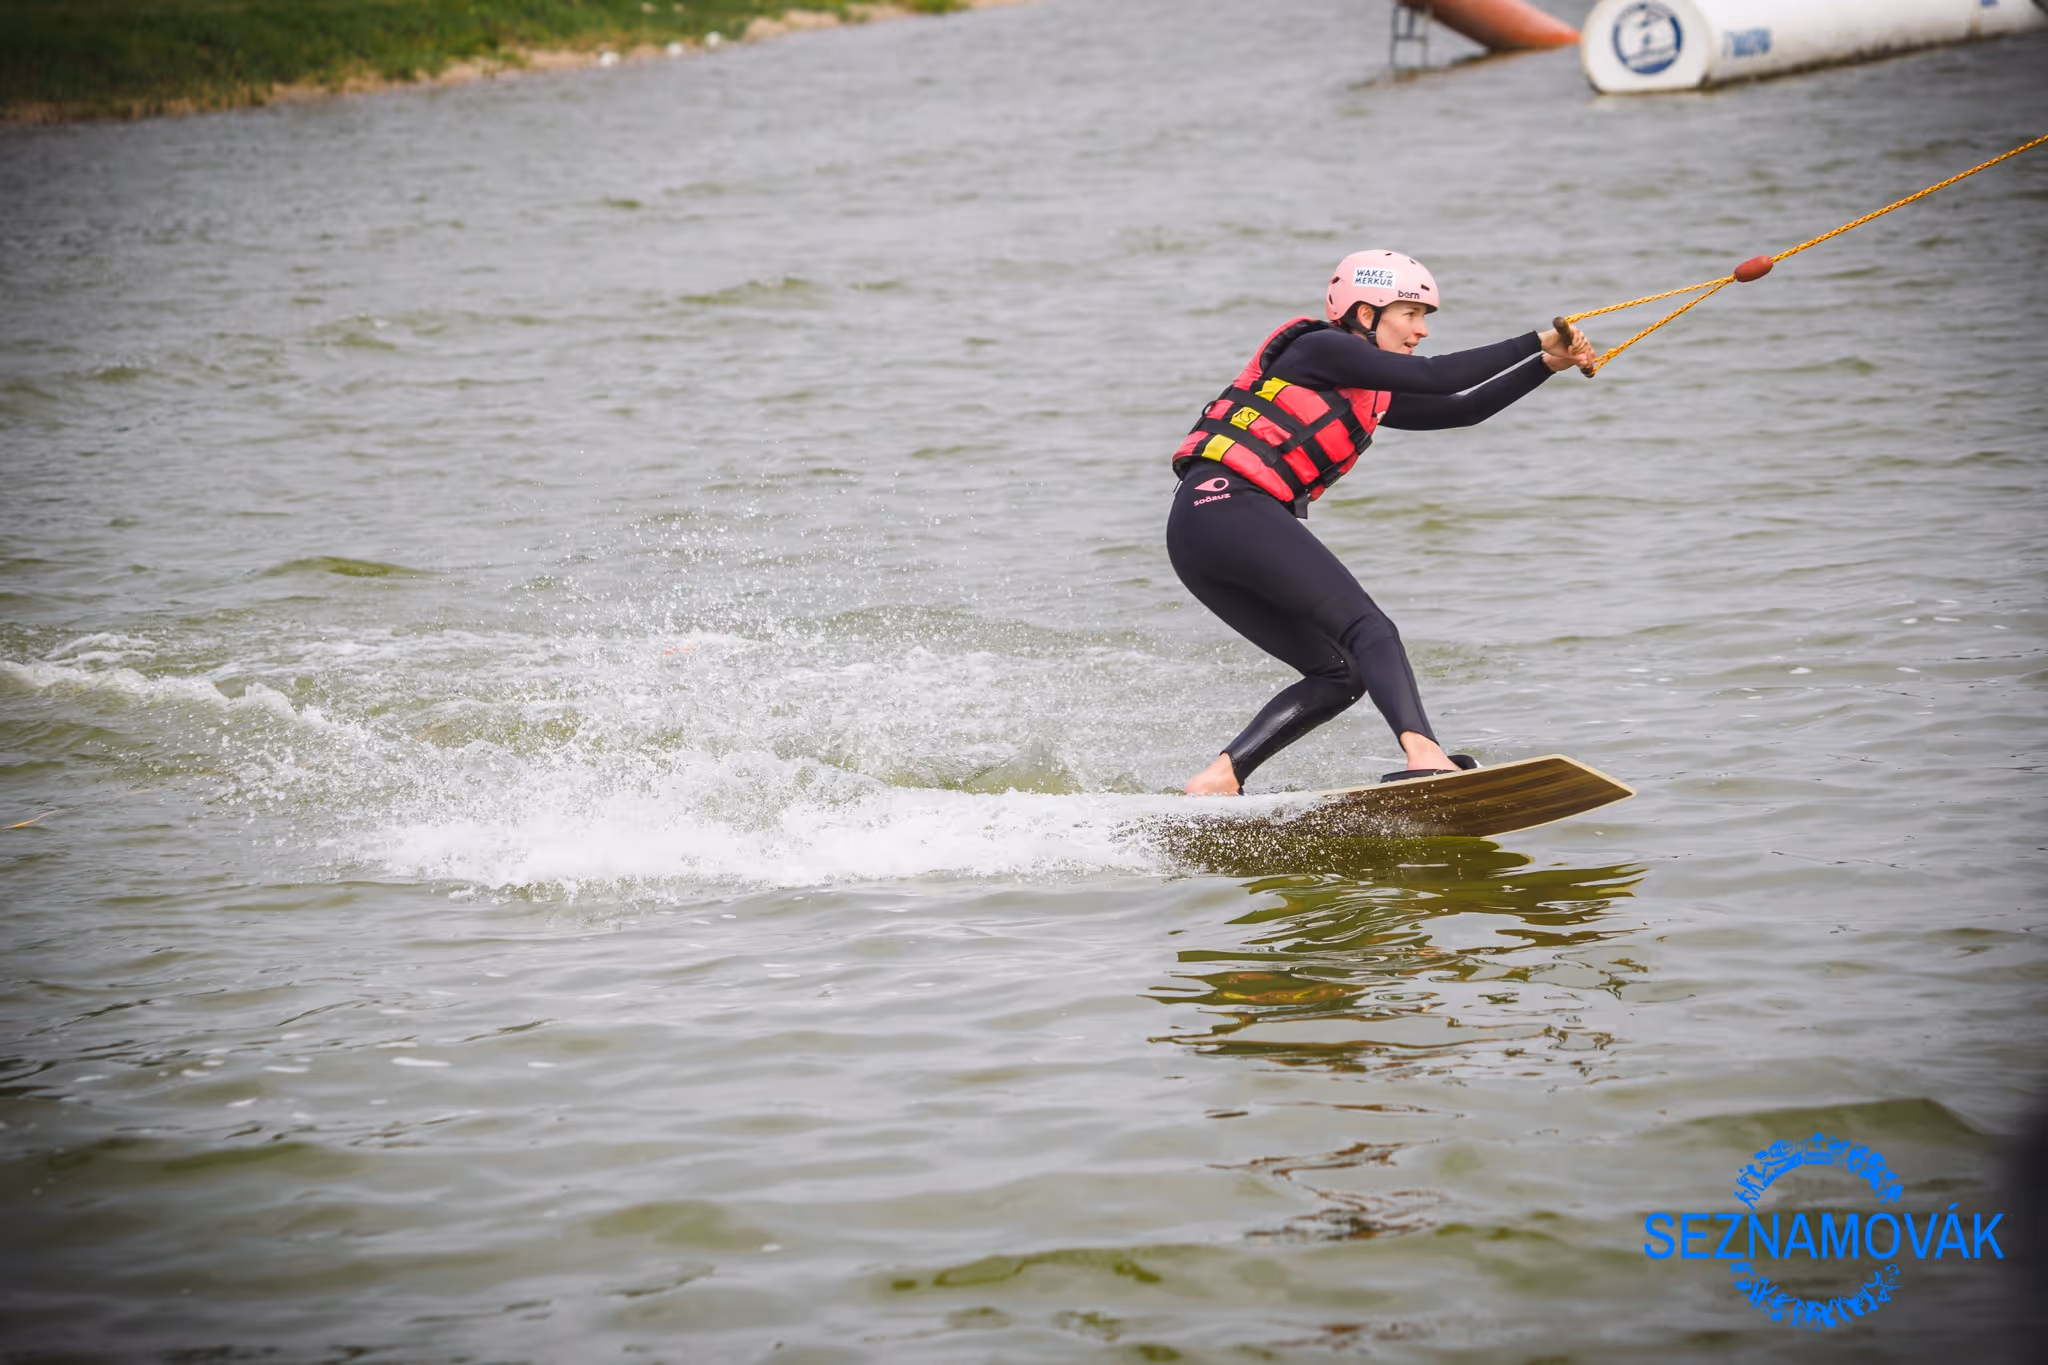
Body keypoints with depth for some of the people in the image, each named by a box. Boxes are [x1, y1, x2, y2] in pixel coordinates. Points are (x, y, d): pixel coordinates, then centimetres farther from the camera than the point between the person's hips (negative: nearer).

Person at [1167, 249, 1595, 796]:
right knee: (1367, 629, -20)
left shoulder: (1372, 395, 25)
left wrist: (1550, 363, 19)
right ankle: (1424, 755, -39)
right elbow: (1433, 377, -12)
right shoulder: (1317, 347, -2)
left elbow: (1463, 408, 26)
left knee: (1339, 676, 5)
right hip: (1225, 505, -10)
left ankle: (1214, 781, -2)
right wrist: (1536, 342, -6)